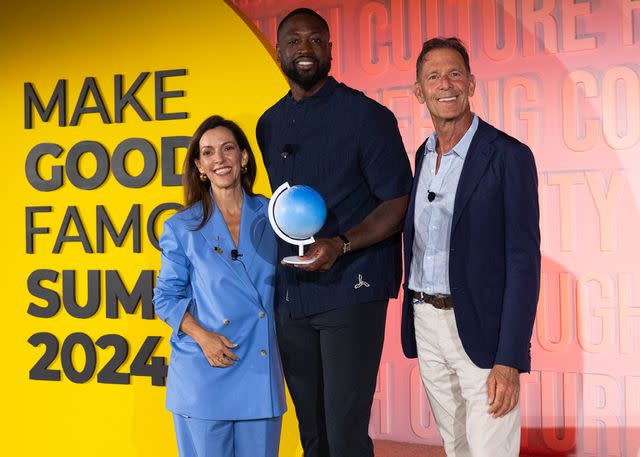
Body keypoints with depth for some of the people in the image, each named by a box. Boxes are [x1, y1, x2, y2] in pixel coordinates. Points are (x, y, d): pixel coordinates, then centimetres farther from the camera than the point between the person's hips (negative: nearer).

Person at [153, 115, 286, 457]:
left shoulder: (270, 216, 7)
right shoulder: (182, 227, 3)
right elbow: (166, 297, 4)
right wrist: (201, 335, -12)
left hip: (260, 371, 2)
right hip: (204, 372, -1)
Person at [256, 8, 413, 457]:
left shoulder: (366, 115, -6)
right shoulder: (269, 124, 12)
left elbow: (399, 203, -9)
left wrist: (340, 245, -24)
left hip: (351, 290, -5)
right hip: (290, 296, 6)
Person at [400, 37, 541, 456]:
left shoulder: (509, 156, -10)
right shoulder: (423, 155, 11)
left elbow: (523, 260, -14)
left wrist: (510, 361, -19)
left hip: (481, 330, -6)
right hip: (426, 324, 6)